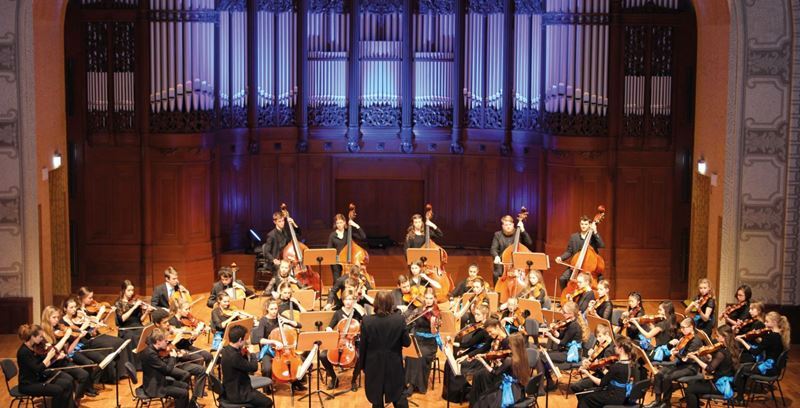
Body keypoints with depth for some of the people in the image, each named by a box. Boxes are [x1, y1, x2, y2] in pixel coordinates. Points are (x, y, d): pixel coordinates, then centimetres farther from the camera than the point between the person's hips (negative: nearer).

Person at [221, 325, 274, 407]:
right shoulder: (234, 356, -30)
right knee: (267, 402, 0)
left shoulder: (226, 350, 0)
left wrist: (246, 354, -1)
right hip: (237, 394, -10)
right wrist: (252, 354, -6)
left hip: (231, 390, 10)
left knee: (260, 397, 26)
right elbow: (254, 367, -22)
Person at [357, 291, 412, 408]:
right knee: (399, 397, 16)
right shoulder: (399, 320, -14)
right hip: (394, 366, 0)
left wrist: (361, 365, 7)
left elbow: (362, 347, -7)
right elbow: (407, 343, -5)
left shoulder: (367, 321, -14)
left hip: (374, 366, 0)